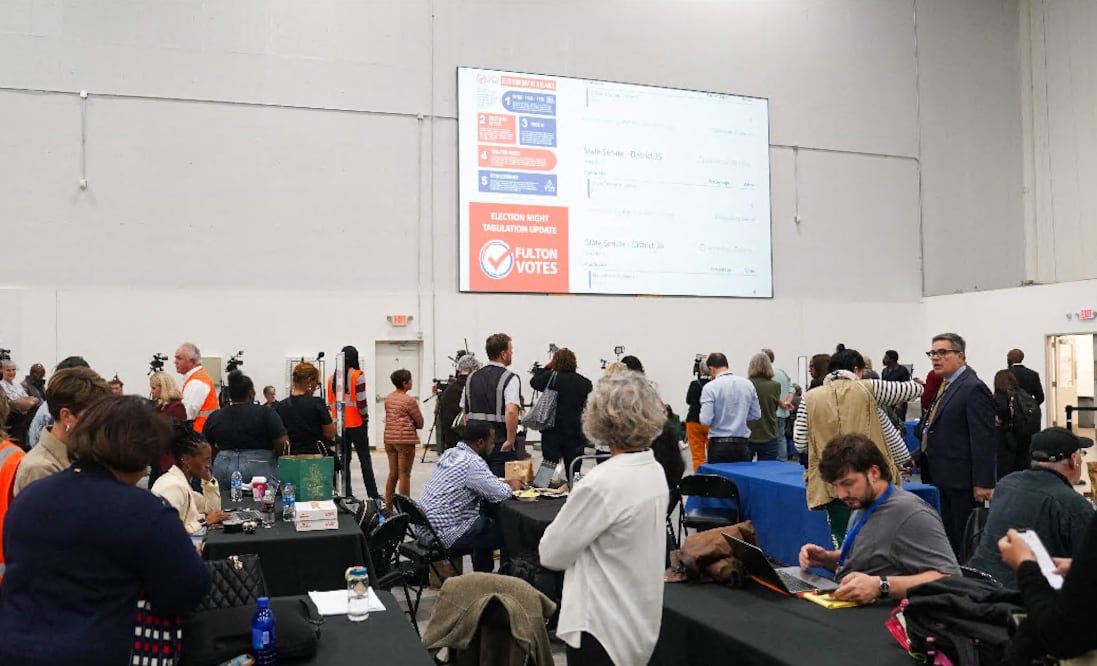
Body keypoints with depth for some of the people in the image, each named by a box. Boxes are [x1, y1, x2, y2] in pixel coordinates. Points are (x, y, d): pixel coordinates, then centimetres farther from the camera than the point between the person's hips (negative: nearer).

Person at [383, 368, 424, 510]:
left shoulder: (387, 398, 8)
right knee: (404, 475, -1)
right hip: (406, 440, -7)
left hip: (389, 439, 7)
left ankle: (388, 506, 21)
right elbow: (420, 422, -7)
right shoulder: (409, 400, -13)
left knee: (392, 474, 15)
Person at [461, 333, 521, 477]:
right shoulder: (509, 378, -10)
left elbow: (465, 411, 15)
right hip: (501, 446, -6)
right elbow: (511, 411, -24)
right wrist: (510, 441, -16)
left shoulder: (472, 377, 10)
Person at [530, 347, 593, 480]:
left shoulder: (551, 377, -8)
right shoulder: (585, 383, -3)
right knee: (573, 473, 8)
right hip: (575, 433, 2)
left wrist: (547, 367, 18)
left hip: (552, 431, -1)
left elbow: (534, 382, 10)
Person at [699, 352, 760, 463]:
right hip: (742, 444, 4)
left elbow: (706, 420, -14)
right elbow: (756, 415, 9)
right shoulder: (748, 384, 3)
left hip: (719, 445, -3)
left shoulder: (710, 387, -10)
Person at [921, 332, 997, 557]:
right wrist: (917, 458, 17)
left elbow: (984, 440, -18)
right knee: (948, 538, 13)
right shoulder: (945, 386, 15)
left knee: (964, 541, -1)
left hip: (962, 481, -9)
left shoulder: (973, 389, -14)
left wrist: (983, 483, -20)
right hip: (943, 479, 9)